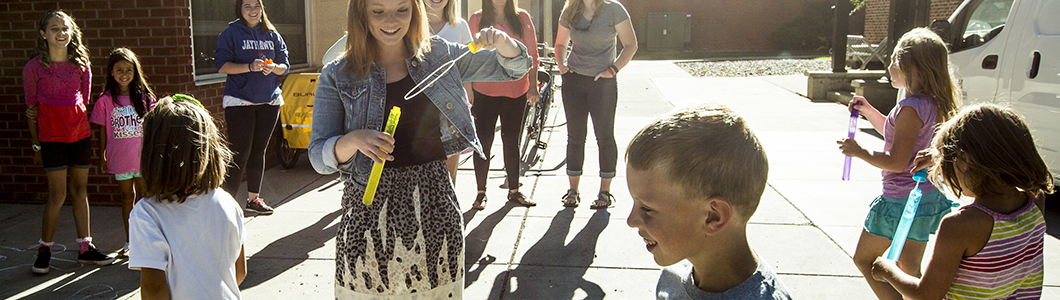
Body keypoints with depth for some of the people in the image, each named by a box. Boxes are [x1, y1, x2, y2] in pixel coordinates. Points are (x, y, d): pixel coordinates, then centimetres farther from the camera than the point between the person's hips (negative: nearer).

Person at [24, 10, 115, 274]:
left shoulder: (81, 64, 3)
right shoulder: (34, 67, -5)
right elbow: (32, 108, 1)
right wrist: (36, 144, 2)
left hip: (80, 133, 3)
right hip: (51, 136, -3)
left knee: (80, 190, 9)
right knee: (58, 194, -5)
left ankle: (85, 248, 17)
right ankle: (44, 250, 12)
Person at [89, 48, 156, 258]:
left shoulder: (144, 97, -1)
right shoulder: (106, 100, -3)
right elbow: (103, 130, 2)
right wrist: (102, 157, 3)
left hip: (142, 156, 0)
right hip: (119, 158, 0)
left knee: (142, 196, 8)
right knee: (127, 197, 9)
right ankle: (129, 242, 19)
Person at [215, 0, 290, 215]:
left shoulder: (272, 35, 11)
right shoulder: (231, 33, 0)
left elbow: (285, 66, 12)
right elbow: (221, 65, -7)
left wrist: (273, 67, -10)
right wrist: (250, 66, -19)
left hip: (269, 101, 4)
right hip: (239, 101, -4)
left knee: (259, 151, 10)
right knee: (240, 153, -7)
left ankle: (253, 198, 20)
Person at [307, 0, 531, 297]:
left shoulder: (439, 55, 5)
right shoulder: (337, 76, 0)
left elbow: (515, 67, 11)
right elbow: (318, 157, -4)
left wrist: (500, 41, -11)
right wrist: (353, 140, -25)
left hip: (434, 205, 1)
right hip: (370, 210, -1)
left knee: (437, 290, 6)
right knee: (367, 290, 3)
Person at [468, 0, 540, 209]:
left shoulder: (522, 17, 3)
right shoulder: (477, 19, 2)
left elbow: (532, 55, 5)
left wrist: (533, 86, 0)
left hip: (516, 91, 1)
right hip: (485, 91, -1)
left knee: (511, 141, 11)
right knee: (484, 141, 0)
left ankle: (514, 191, 22)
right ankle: (481, 193, 12)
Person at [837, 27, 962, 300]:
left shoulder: (911, 108, -23)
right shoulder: (933, 104, 6)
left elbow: (897, 162, -23)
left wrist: (858, 152, -11)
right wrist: (869, 111, 14)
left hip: (901, 200, -9)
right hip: (927, 195, 9)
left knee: (864, 259, 7)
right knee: (910, 271, 17)